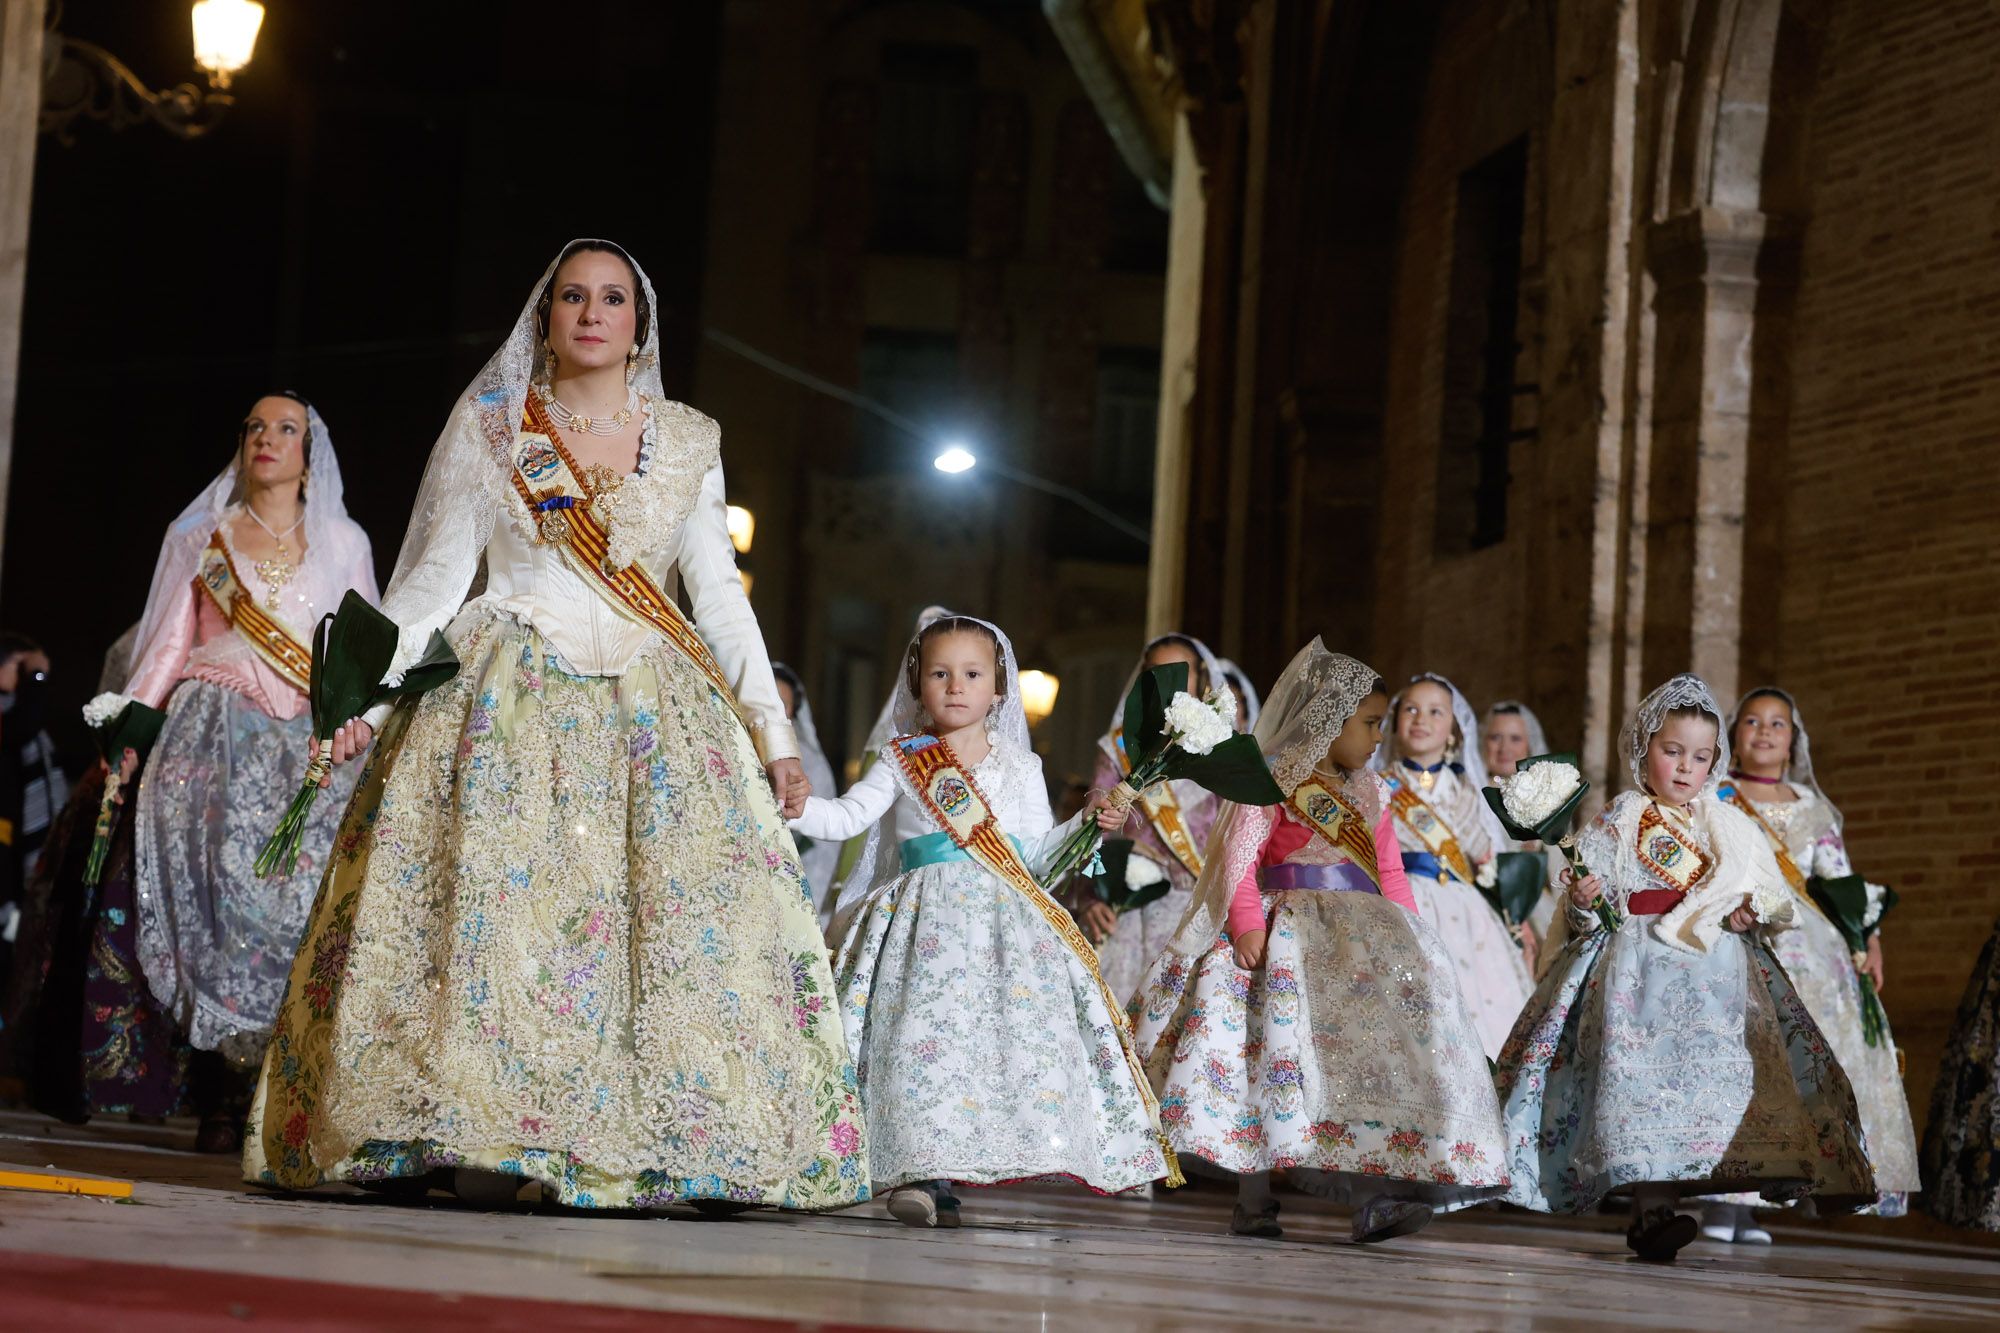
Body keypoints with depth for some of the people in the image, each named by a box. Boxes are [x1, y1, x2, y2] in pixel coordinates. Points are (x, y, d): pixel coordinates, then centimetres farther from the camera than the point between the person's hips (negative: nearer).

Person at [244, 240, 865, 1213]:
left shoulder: (685, 442, 12)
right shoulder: (487, 427, 8)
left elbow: (719, 593, 13)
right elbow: (434, 576, 7)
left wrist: (774, 731, 7)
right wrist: (369, 694, -4)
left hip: (653, 704, 2)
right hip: (511, 695, -2)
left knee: (689, 911, -10)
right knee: (492, 898, -14)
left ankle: (707, 1147, -9)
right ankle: (480, 1140, -14)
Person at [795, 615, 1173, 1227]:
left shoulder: (1020, 768, 15)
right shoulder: (903, 762, 11)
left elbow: (1039, 852, 16)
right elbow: (846, 818, 4)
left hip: (1007, 923, 1)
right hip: (925, 920, -1)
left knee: (1017, 1032, -13)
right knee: (928, 1034, -17)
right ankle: (931, 1176, -20)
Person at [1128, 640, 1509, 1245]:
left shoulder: (1370, 792, 21)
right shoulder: (1272, 780, 1)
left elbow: (1390, 872, 21)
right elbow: (1240, 857, -7)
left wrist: (1410, 934, 8)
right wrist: (1247, 921, -21)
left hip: (1364, 933, 6)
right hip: (1288, 928, -5)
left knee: (1375, 1045, -11)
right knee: (1274, 1052, -12)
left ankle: (1373, 1193, -17)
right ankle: (1254, 1200, -5)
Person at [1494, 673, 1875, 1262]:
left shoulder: (1729, 828, 16)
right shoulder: (1615, 825, 8)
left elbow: (1775, 901, 17)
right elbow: (1583, 918, 6)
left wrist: (1753, 910, -4)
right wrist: (1583, 902, -16)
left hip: (1717, 966, 3)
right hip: (1638, 961, -3)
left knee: (1716, 1067, -11)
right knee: (1642, 1068, -18)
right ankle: (1650, 1205, -24)